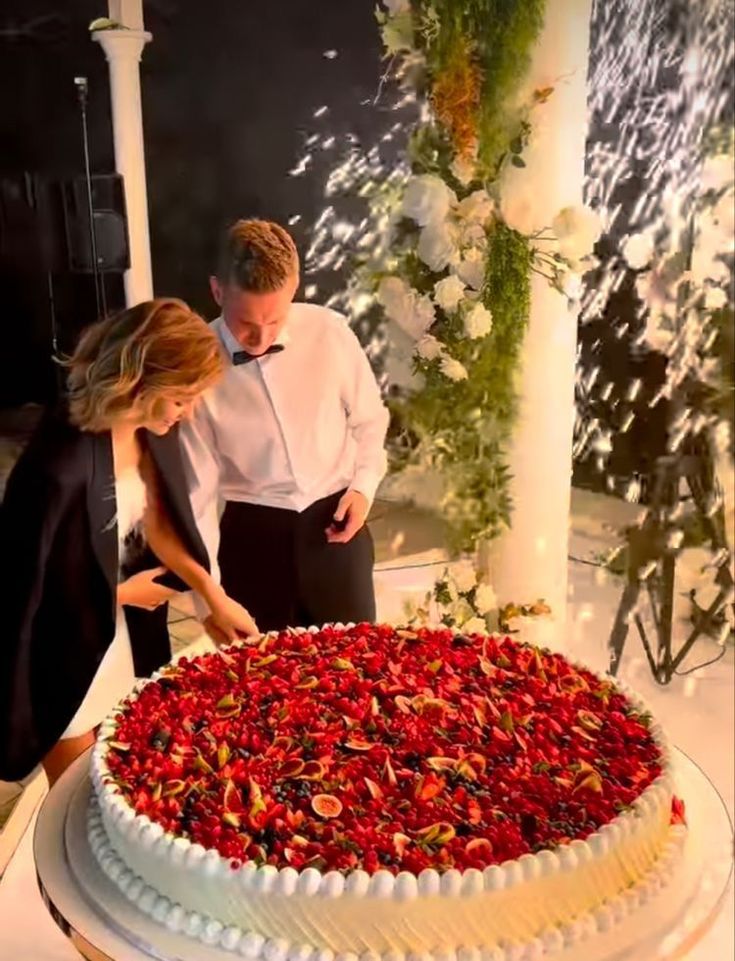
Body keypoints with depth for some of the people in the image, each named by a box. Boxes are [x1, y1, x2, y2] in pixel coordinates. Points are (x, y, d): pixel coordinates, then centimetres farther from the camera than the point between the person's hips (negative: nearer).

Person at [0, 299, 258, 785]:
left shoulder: (153, 430, -11)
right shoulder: (60, 464, -33)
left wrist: (213, 594, -6)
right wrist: (121, 593, -10)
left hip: (127, 636, 7)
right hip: (63, 655, -6)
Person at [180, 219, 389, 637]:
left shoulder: (329, 332, -11)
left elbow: (369, 420, 8)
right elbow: (199, 489, -8)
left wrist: (364, 485, -7)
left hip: (332, 522, 1)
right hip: (251, 535, -1)